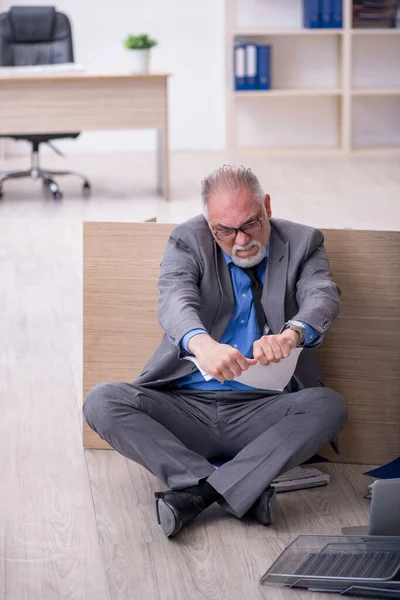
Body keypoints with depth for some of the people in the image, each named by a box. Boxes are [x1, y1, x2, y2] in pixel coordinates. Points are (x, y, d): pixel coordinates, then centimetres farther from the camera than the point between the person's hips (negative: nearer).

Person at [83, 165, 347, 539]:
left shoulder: (302, 243, 3)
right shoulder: (188, 241, 1)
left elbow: (323, 297, -17)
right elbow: (175, 299, -19)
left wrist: (291, 335, -42)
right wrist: (202, 344, -44)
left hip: (261, 414, 0)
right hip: (187, 406, 1)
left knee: (329, 406, -29)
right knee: (101, 402, -23)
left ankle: (196, 493, -33)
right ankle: (244, 491, -32)